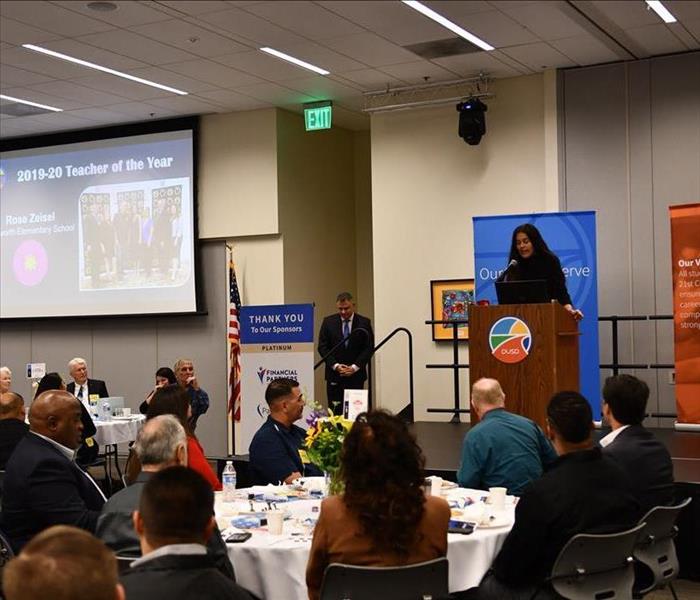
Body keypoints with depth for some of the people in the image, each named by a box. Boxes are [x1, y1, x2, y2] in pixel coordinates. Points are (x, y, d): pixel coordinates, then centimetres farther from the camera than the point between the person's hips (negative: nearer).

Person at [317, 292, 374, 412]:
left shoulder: (364, 323, 3)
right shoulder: (328, 322, 5)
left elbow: (369, 348, 0)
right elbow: (322, 347, 2)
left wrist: (355, 367, -10)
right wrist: (335, 365, -10)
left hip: (356, 375, 0)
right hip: (334, 375, 0)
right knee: (335, 411, -2)